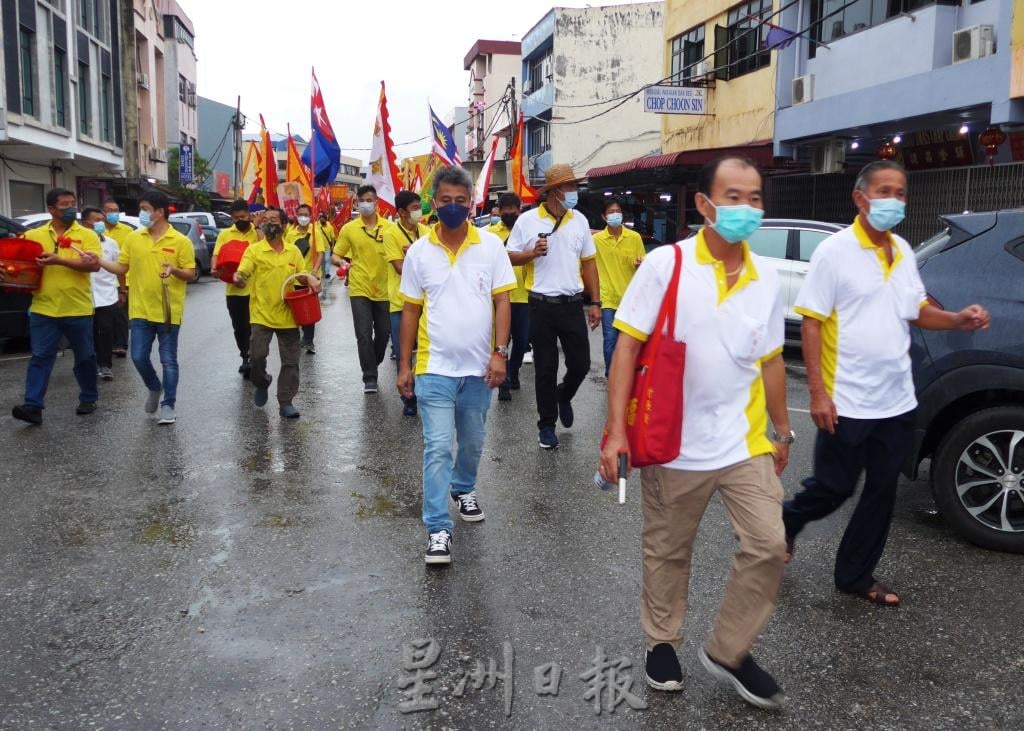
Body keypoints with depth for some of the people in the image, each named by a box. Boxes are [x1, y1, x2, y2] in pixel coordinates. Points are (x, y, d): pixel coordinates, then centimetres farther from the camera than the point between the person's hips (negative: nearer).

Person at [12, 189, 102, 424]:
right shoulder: (34, 235, 7)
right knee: (40, 357, -1)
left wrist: (59, 260, -22)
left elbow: (93, 264, -15)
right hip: (44, 309, 2)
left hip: (78, 309, -1)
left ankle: (88, 399, 26)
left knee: (85, 357, 11)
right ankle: (33, 405, -2)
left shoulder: (87, 235, -1)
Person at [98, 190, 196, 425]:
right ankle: (154, 388, 32)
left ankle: (168, 406, 13)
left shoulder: (181, 241, -5)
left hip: (169, 312, -3)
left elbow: (191, 274, -4)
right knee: (138, 357, 4)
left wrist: (174, 269, -23)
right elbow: (122, 268, 10)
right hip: (141, 311, 4)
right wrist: (98, 261, -3)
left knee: (168, 361, 3)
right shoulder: (133, 238, 6)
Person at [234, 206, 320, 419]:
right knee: (257, 355, -8)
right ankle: (262, 383, 25)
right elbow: (243, 272, -12)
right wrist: (238, 277, -35)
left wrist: (310, 280, -6)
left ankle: (285, 402, 15)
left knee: (290, 360, 4)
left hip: (287, 315, 2)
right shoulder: (254, 250, -1)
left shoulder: (293, 251, 7)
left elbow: (302, 275, 16)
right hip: (262, 315, -2)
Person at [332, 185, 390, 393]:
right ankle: (369, 377, 5)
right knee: (364, 334, -4)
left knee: (384, 332, 10)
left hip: (383, 289, 2)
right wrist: (337, 260, -19)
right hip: (360, 289, -1)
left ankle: (373, 365, 35)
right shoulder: (349, 228, -1)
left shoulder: (388, 227, 0)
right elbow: (336, 254, 3)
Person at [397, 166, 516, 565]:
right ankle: (438, 529, 3)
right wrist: (404, 365, 3)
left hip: (479, 366, 1)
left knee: (472, 442, 18)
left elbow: (502, 301, -2)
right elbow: (411, 310, 4)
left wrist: (500, 353, -11)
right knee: (438, 448, -4)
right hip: (435, 368, -1)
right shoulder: (419, 251, -1)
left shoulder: (491, 245, -3)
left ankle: (464, 488, 45)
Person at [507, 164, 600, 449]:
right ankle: (547, 425, 20)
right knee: (545, 369, 5)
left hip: (572, 304, 3)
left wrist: (595, 302, 6)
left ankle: (563, 395, 37)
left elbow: (588, 263, 9)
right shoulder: (528, 220, -3)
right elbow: (510, 257, 2)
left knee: (581, 364, 4)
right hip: (541, 305, -2)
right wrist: (532, 253, -18)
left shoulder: (579, 220, 5)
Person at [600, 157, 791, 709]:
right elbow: (627, 346, -11)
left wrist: (782, 431, 18)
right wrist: (617, 429, -17)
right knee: (667, 552, 12)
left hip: (746, 442, 4)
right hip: (674, 444, -3)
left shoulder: (765, 279, 3)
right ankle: (662, 642, 36)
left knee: (768, 546, 1)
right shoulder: (665, 264, -11)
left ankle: (728, 651, 22)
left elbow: (770, 361, 13)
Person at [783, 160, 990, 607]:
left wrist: (959, 320, -5)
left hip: (896, 402, 6)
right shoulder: (835, 250, -11)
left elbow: (918, 311, 18)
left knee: (880, 493, 13)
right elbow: (811, 322, -13)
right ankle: (784, 523, 34)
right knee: (833, 488, 5)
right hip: (848, 402, -6)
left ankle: (856, 576, 27)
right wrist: (817, 392, -19)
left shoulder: (904, 252, 8)